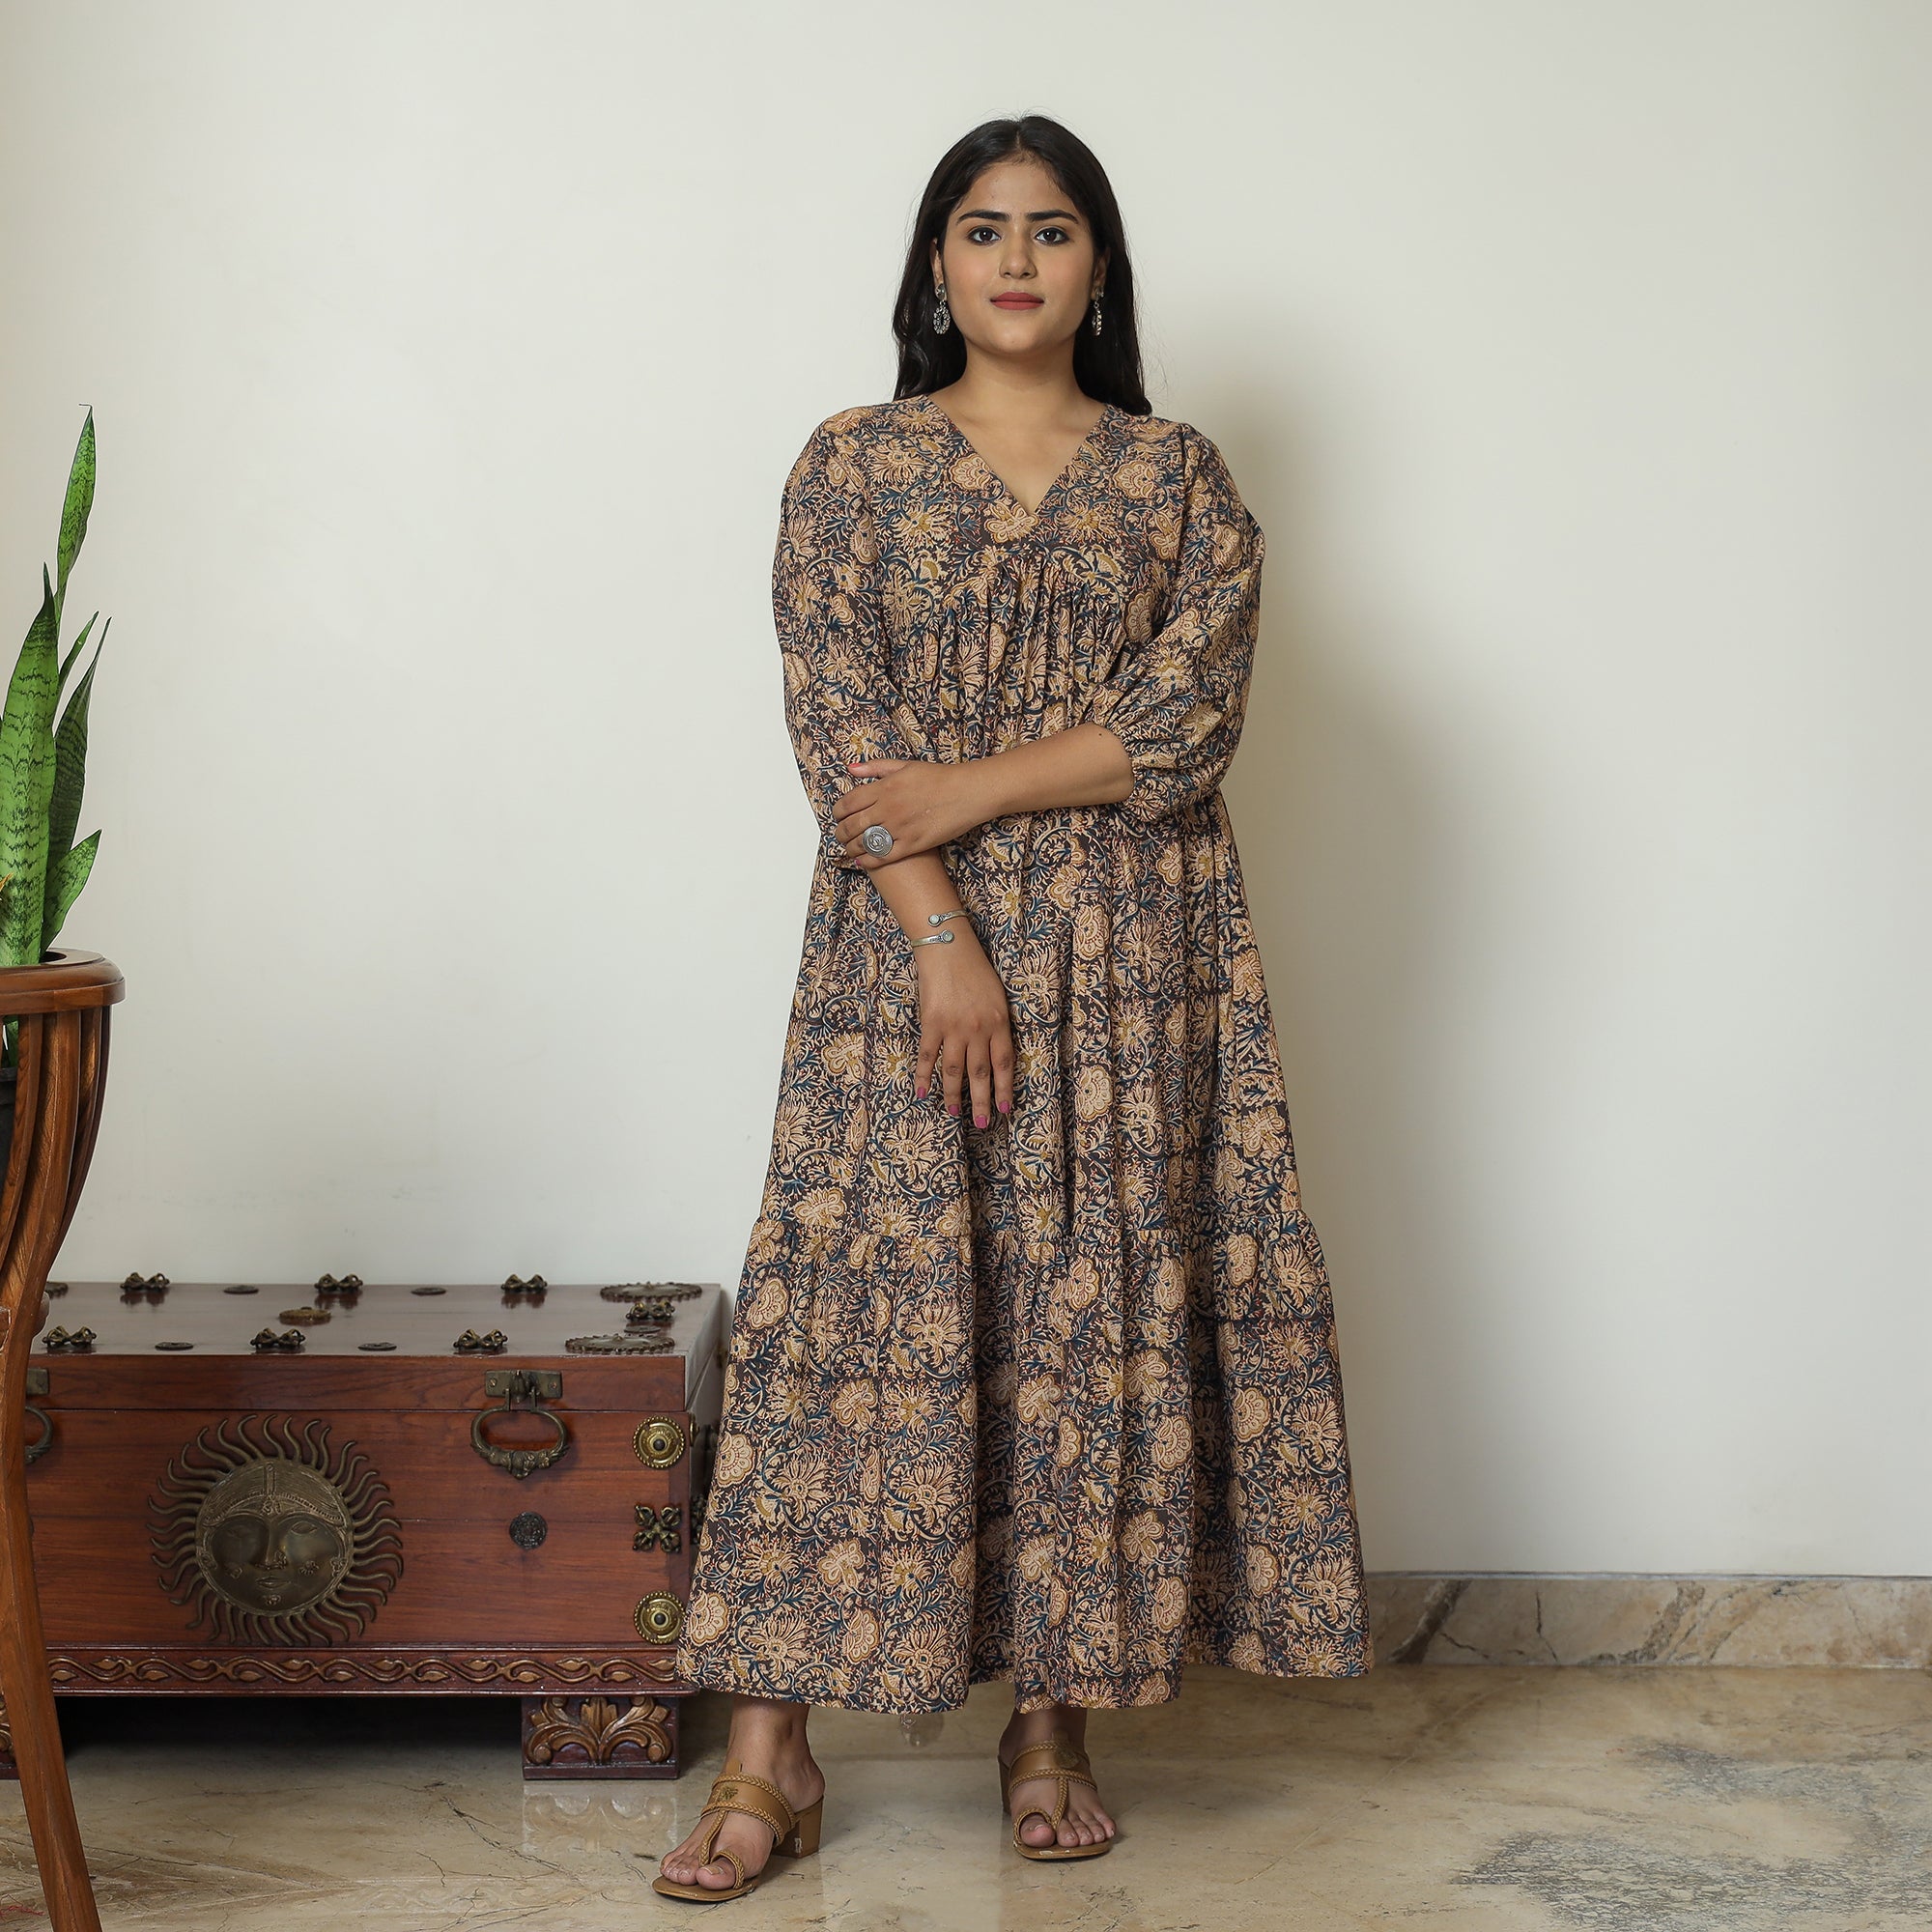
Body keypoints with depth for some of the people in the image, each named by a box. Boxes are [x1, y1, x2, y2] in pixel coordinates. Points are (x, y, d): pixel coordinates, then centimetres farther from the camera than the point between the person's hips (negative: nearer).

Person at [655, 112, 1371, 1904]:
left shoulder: (1178, 476, 7)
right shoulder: (852, 465, 6)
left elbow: (1186, 722, -5)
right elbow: (838, 729, -4)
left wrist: (961, 788, -12)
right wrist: (942, 938, -14)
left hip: (1128, 959, 1)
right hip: (901, 948, -1)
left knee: (1095, 1313, 2)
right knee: (857, 1306, -4)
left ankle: (1054, 1713, 15)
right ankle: (770, 1752, 1)